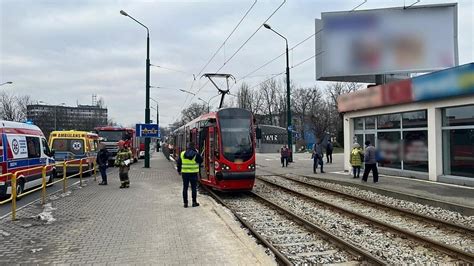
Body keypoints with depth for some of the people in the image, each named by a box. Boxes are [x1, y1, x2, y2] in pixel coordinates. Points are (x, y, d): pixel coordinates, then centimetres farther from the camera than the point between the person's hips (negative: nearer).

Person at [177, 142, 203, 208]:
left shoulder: (182, 154, 1)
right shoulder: (196, 154, -9)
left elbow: (178, 163, 7)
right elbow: (201, 161, 6)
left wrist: (179, 170, 21)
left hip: (185, 173, 3)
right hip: (193, 173, -2)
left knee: (185, 188, 8)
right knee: (194, 188, 6)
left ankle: (185, 203, 10)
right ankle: (194, 202, 10)